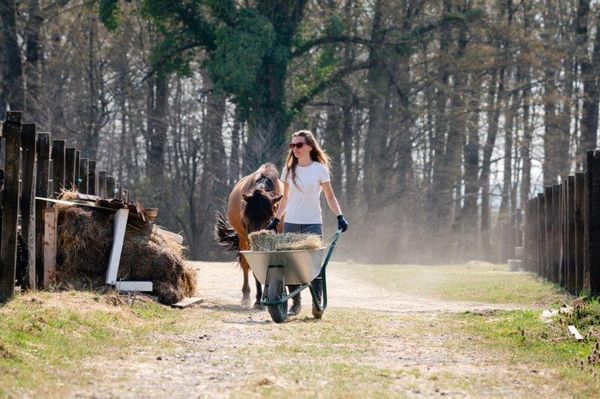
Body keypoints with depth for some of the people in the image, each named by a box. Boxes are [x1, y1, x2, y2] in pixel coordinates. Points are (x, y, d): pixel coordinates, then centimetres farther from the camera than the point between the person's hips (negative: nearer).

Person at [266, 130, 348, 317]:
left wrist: (340, 217, -11)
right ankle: (296, 303, 10)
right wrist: (275, 221, 12)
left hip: (312, 224, -3)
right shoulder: (289, 170, 9)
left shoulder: (320, 169, -1)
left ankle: (317, 304, -11)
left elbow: (330, 197, 2)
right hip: (291, 223, 3)